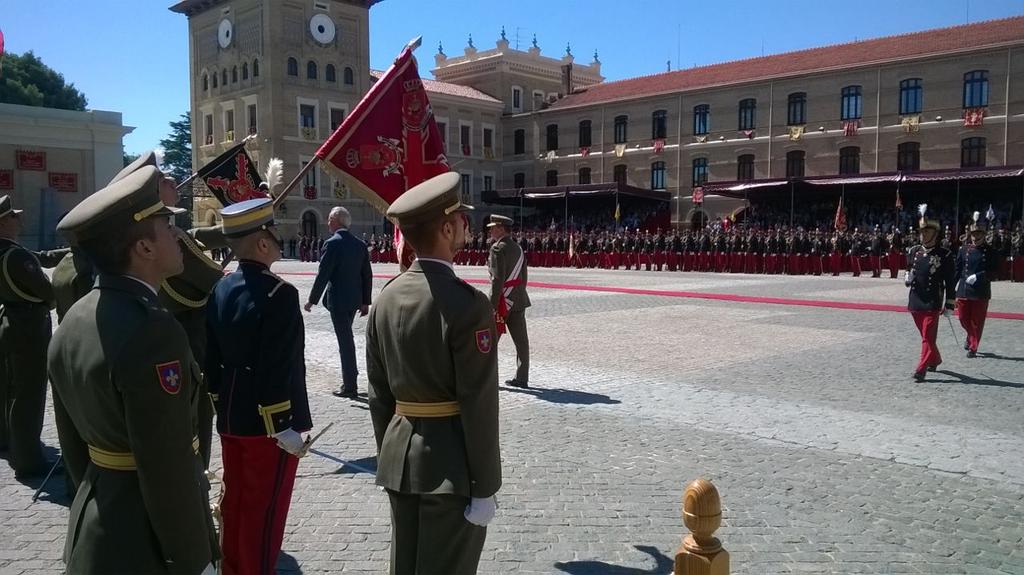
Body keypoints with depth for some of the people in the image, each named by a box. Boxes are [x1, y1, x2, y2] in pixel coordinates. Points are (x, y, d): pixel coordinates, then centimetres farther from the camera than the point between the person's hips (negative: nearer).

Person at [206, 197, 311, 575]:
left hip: (230, 417, 8)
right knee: (264, 508, 4)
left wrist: (221, 404, 17)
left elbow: (212, 356, 9)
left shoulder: (221, 289, 4)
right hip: (266, 421, -8)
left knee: (235, 500, 19)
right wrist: (284, 425, -18)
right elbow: (279, 369, -23)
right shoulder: (279, 293, -20)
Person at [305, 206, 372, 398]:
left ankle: (350, 386, 4)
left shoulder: (332, 244, -13)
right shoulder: (360, 244, 6)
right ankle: (350, 379, 27)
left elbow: (323, 275, -14)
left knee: (345, 341, -2)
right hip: (354, 299, 7)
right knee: (347, 338, 19)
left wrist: (312, 299, -5)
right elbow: (367, 275, 9)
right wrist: (366, 301, 14)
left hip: (338, 300, -7)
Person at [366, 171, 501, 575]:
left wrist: (389, 458, 17)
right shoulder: (467, 305, -19)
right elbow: (478, 405, -18)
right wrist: (484, 488, -10)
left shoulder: (386, 298, 2)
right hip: (451, 465, -6)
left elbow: (379, 393, 8)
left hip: (400, 458, 7)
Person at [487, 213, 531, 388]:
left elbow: (497, 279, -18)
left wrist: (492, 305, -18)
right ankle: (521, 378, 10)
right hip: (519, 299, 8)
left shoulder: (498, 248, -12)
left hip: (504, 300, -8)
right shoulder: (518, 249, 14)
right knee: (521, 340, 6)